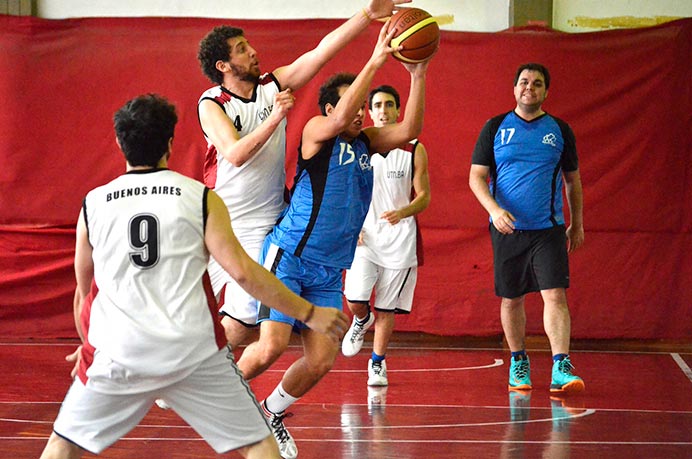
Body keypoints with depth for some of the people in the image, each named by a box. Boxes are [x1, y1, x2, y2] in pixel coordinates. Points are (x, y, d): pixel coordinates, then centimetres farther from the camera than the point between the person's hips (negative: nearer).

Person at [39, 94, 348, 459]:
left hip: (117, 355, 2)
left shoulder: (93, 205, 6)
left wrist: (89, 345, 35)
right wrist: (309, 313, 0)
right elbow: (242, 272, -8)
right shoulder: (201, 199, 0)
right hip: (194, 351, -1)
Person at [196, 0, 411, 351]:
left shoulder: (273, 86, 2)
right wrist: (276, 115, -26)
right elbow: (235, 154, -21)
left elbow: (323, 51, -5)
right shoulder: (211, 103, -7)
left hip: (262, 227, 2)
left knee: (242, 326, -6)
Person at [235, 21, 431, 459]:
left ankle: (271, 412, 24)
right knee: (271, 346, -17)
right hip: (289, 255, -6)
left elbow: (409, 130, 0)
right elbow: (339, 119, -27)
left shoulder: (366, 142, 13)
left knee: (320, 362, -1)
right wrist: (375, 62, -30)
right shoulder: (315, 132, -6)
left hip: (329, 271, 6)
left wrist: (418, 76, -11)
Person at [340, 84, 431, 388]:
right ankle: (361, 320, 22)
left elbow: (424, 197, 1)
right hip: (364, 236, 0)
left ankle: (378, 363, 20)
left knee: (387, 307, 4)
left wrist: (402, 213, -19)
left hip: (399, 237, 0)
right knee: (354, 300, -13)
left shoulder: (415, 151, 0)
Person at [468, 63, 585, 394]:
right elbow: (476, 177, 0)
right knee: (511, 299, 8)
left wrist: (577, 224, 19)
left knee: (555, 295, -14)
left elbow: (572, 180, 17)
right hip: (507, 229, 1)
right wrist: (494, 209, -17)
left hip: (548, 229, 0)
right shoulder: (495, 128, 4)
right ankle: (518, 362, 25)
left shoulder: (559, 130, 7)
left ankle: (561, 368, -19)